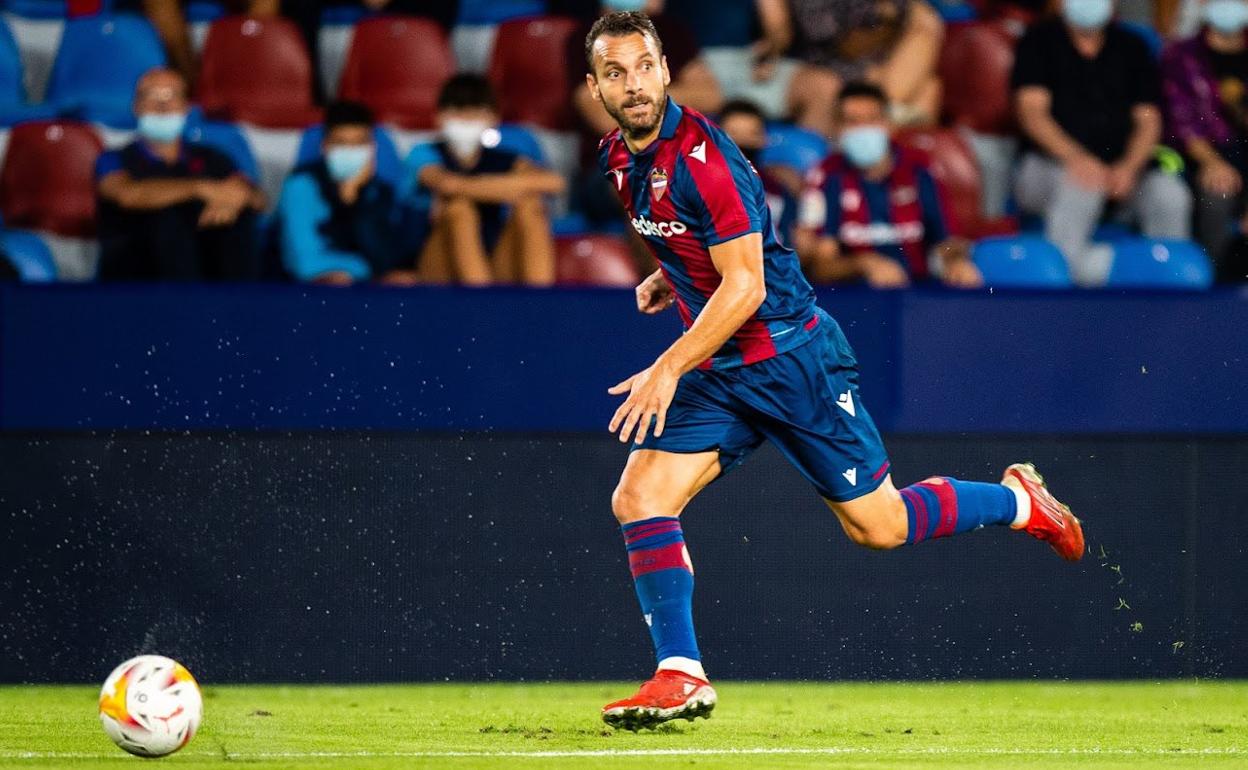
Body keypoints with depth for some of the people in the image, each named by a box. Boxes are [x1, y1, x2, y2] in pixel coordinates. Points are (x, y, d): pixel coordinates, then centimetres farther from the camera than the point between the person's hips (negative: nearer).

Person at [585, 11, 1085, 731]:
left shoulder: (699, 154, -23)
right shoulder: (620, 157, 3)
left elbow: (745, 286, -25)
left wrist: (669, 369, -28)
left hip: (792, 359, -7)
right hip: (717, 371, 7)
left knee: (879, 525, 3)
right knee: (638, 499, -11)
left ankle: (1021, 501, 27)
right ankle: (682, 677, -9)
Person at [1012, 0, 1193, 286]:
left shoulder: (1130, 48, 12)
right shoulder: (1040, 42, 3)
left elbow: (1148, 120, 7)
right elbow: (1032, 112, -9)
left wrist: (1128, 168, -15)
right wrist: (1075, 158, -26)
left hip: (1122, 164, 3)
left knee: (1171, 197, -25)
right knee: (1081, 187, -38)